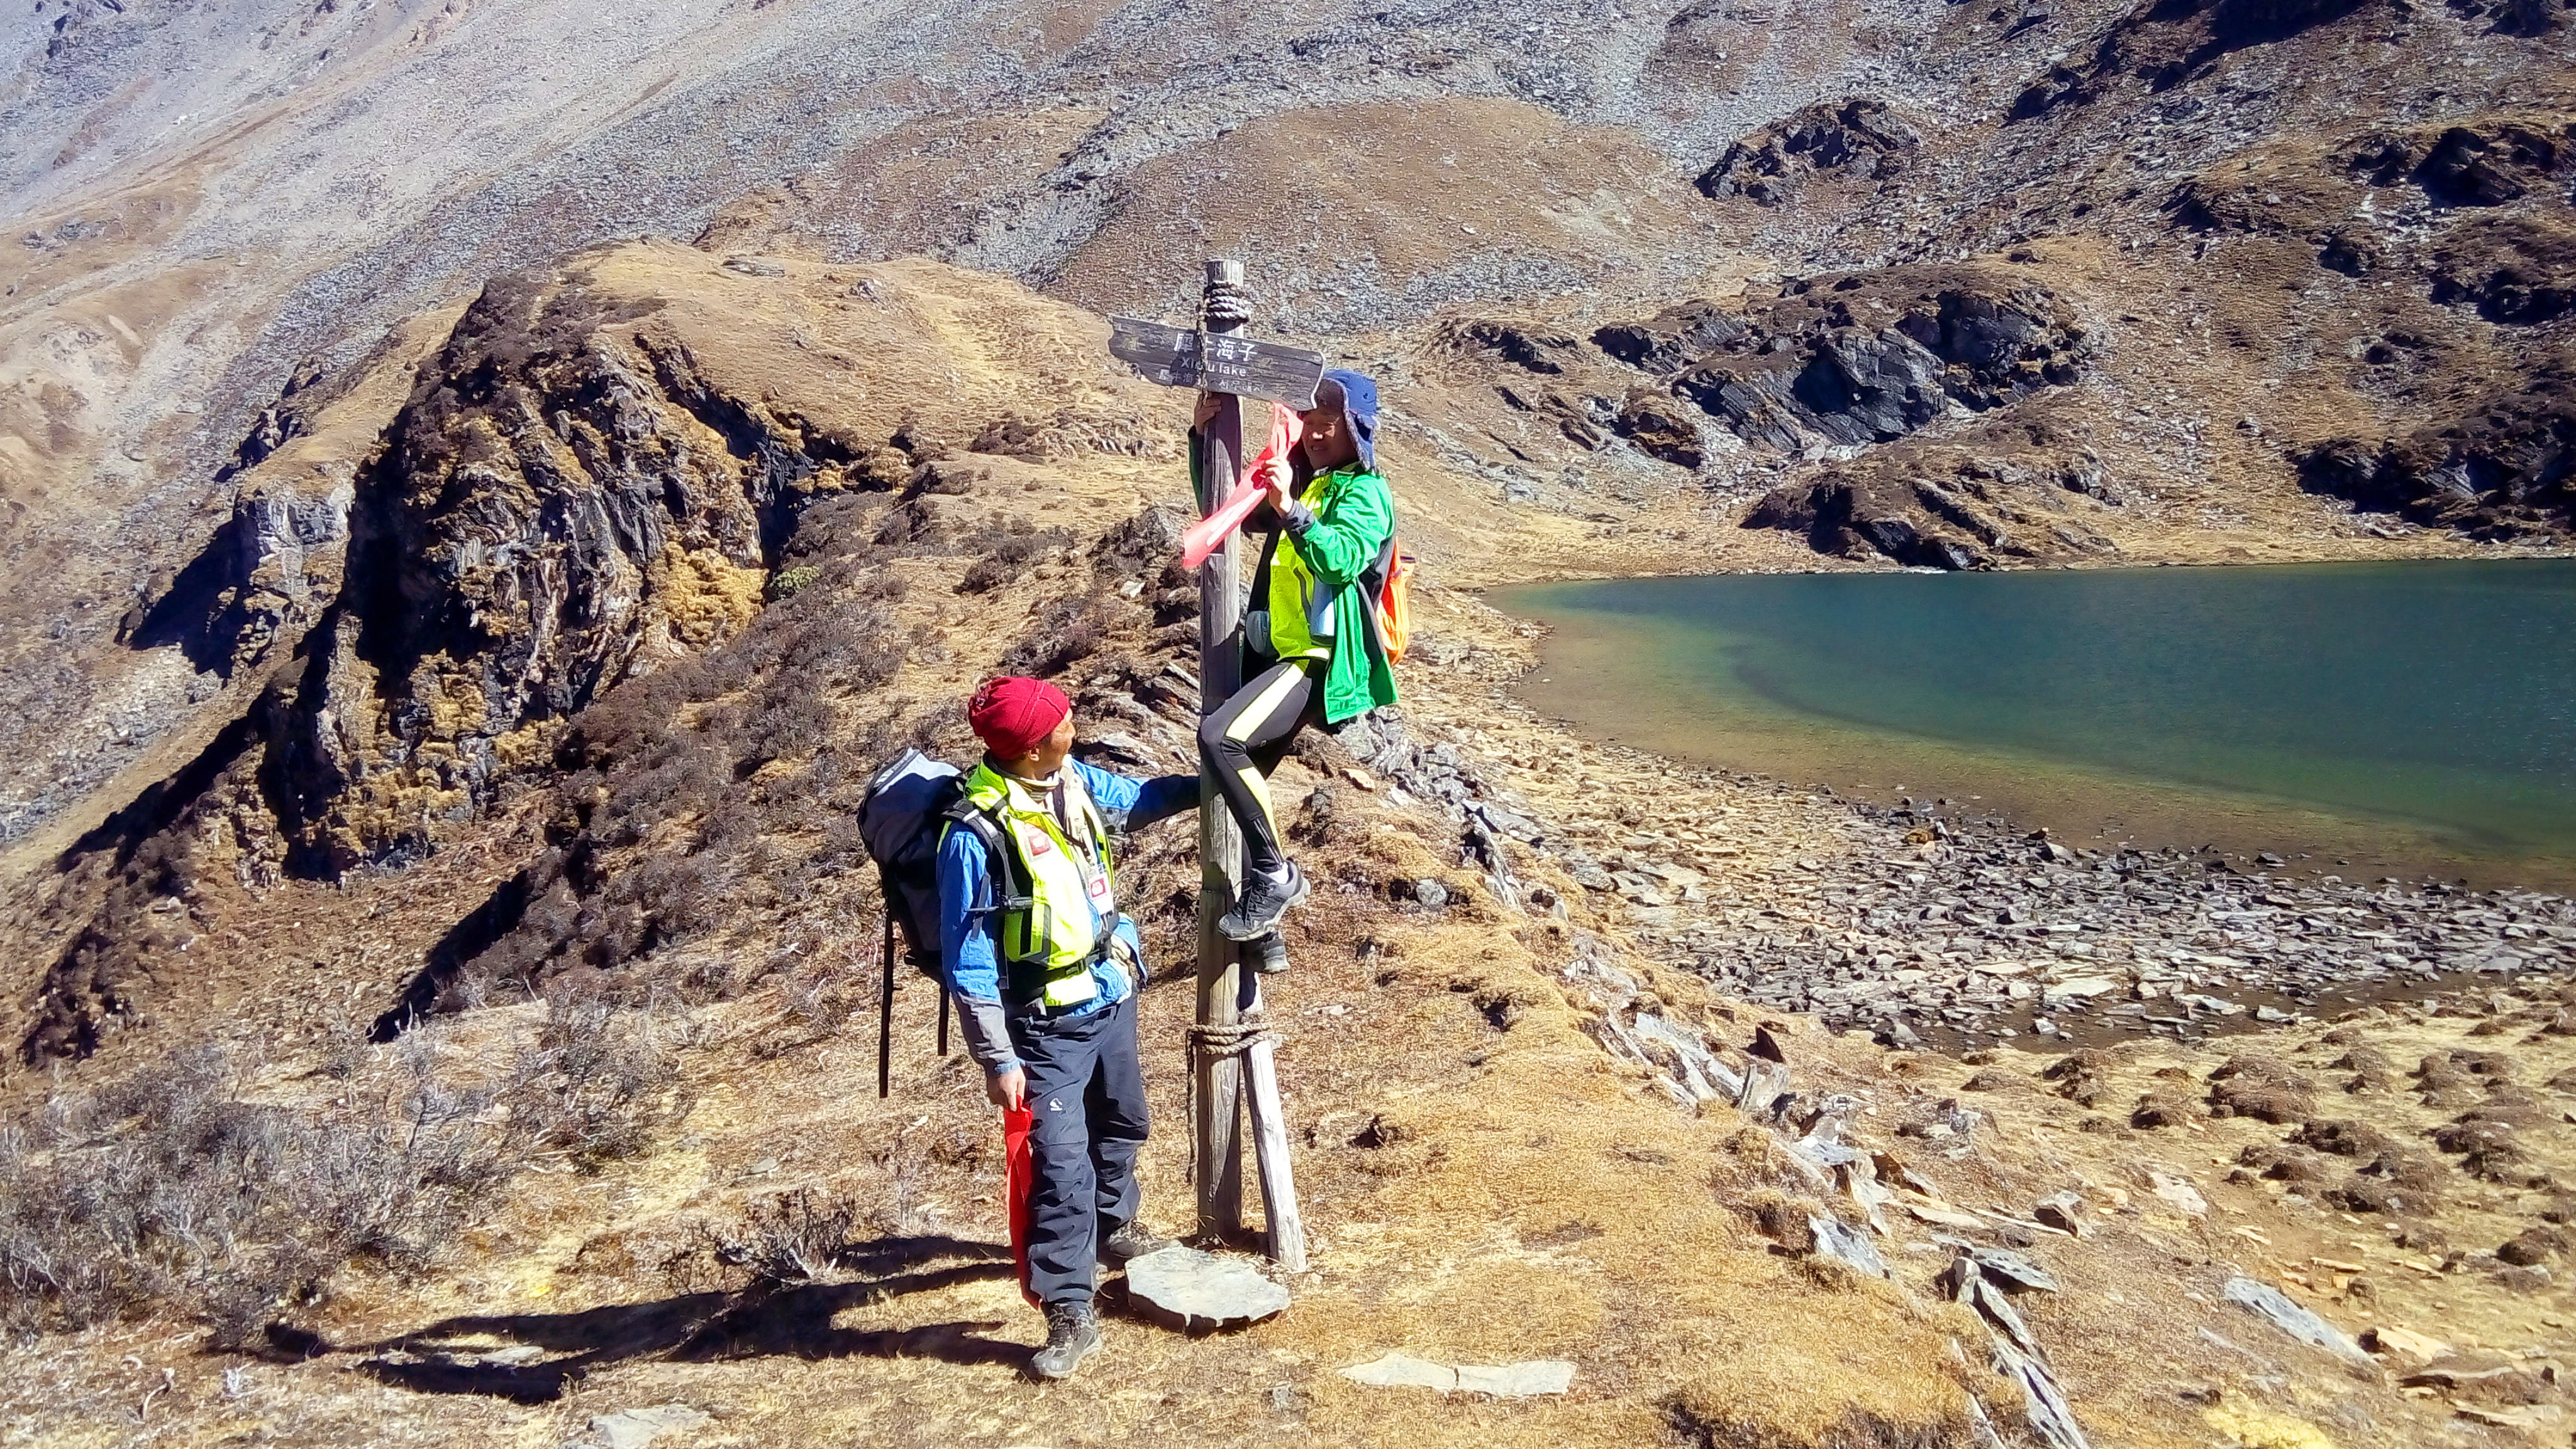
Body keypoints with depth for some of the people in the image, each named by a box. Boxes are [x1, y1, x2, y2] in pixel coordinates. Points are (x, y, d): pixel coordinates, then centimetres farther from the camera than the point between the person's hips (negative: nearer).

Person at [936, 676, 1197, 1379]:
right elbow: (968, 965, -21)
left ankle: (1115, 1228, 52)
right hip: (1048, 1026, -8)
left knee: (1121, 1123, 26)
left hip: (1113, 995, 8)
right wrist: (998, 1061, -19)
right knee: (1061, 1166, -7)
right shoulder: (976, 833, -27)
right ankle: (1070, 1315, 6)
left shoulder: (1073, 780, -6)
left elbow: (1137, 798, 19)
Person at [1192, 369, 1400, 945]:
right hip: (1275, 652, 9)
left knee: (1218, 737, -29)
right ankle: (1261, 913, 25)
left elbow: (1341, 559, -26)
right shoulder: (1306, 483, 17)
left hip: (1319, 661, -9)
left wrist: (1290, 510, -39)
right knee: (1244, 776, 12)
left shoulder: (1365, 493, -7)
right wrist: (1203, 437, 10)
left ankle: (1275, 873, -15)